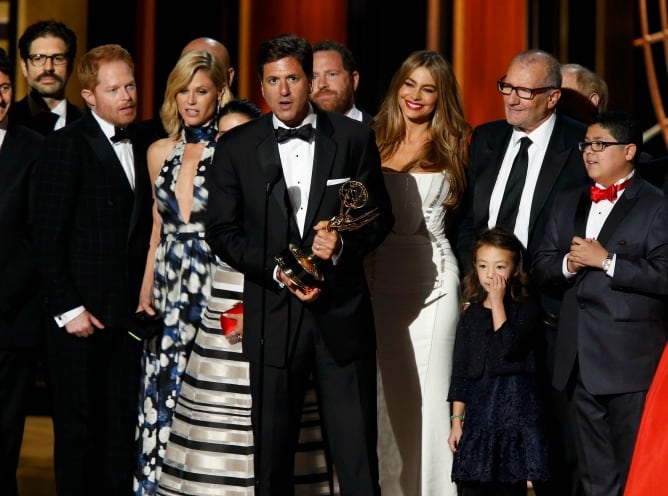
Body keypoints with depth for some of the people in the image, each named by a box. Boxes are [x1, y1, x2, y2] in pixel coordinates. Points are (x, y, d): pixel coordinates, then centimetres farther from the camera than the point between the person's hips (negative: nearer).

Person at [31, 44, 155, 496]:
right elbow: (48, 237, -9)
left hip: (132, 314, 4)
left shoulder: (146, 144, 9)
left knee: (124, 430, 8)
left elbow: (146, 227, 11)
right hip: (81, 316, -4)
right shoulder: (66, 145, -6)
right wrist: (67, 309, -12)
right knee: (79, 429, 4)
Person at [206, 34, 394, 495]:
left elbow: (379, 215, 6)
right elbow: (222, 231, 1)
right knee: (272, 450, 8)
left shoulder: (354, 138, 3)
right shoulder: (236, 146, 3)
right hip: (273, 315, 1)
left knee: (357, 452, 0)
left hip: (342, 312, -1)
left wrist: (344, 245, -15)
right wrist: (278, 271, -12)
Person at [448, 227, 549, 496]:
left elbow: (509, 347, -18)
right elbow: (460, 370, 12)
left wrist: (498, 302, -11)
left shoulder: (527, 309, -1)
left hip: (516, 410, -3)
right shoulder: (470, 315, 10)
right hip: (478, 410, 3)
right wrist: (457, 419, 8)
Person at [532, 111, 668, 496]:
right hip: (581, 360, 7)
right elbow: (541, 266, 15)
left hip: (630, 362, -7)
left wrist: (606, 260, -16)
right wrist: (567, 264, -6)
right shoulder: (568, 205, 17)